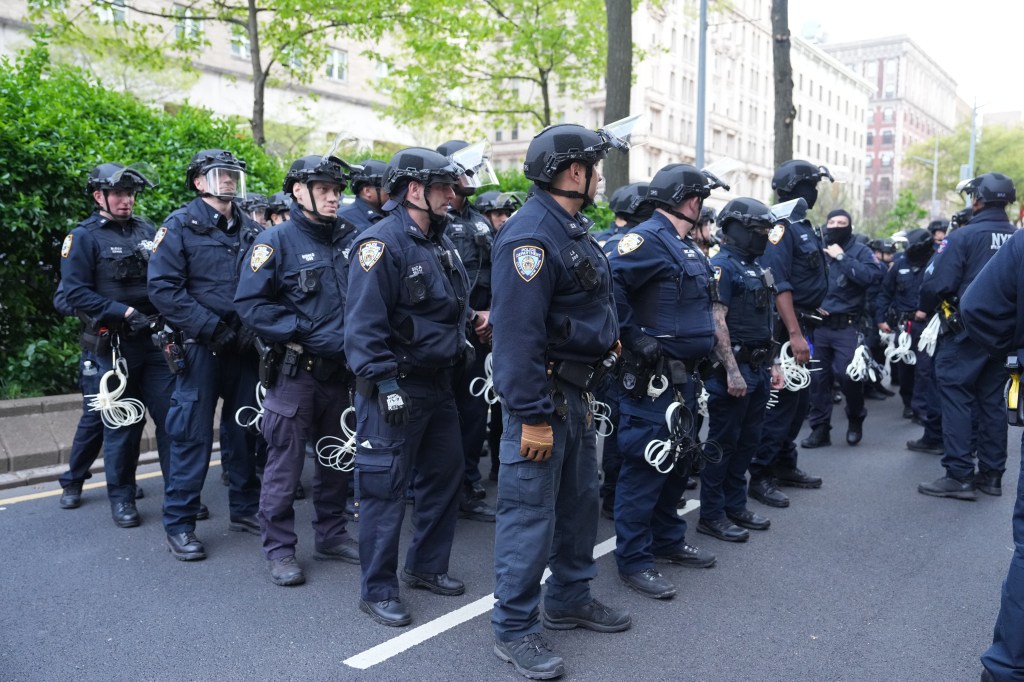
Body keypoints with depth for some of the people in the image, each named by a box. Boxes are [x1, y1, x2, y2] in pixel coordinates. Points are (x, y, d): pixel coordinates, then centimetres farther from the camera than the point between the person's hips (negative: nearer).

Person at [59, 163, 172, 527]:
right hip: (115, 344, -4)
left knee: (171, 415, 3)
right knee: (121, 423, 5)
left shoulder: (146, 231, 12)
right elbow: (75, 292, -10)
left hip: (155, 338, 4)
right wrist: (124, 312, -18)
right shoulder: (84, 237, -2)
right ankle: (121, 496, 19)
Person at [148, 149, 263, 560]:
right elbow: (163, 289, -12)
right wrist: (213, 328, -17)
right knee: (192, 434, -1)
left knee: (246, 430, 12)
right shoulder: (181, 226, -4)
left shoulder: (251, 230, 10)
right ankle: (179, 525, 10)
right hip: (200, 348, -5)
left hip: (245, 347, 5)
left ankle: (245, 510, 27)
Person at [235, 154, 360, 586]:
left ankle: (332, 534, 32)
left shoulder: (349, 238, 8)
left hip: (340, 370, 6)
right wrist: (308, 335, -19)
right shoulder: (276, 241, -7)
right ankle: (279, 549, 17)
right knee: (285, 462, 3)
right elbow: (250, 304, -14)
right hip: (295, 372, -5)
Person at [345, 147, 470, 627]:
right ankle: (377, 591, 14)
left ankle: (427, 566, 34)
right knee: (385, 487, 0)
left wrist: (459, 349, 19)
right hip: (397, 389, -9)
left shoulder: (441, 243, 13)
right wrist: (385, 384, -25)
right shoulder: (382, 242, -15)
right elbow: (364, 324, -22)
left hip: (439, 383, 9)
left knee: (446, 474, 17)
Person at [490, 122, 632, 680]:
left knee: (580, 498, 19)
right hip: (542, 394, -10)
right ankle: (515, 628, 13)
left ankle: (570, 599, 36)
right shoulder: (531, 234, -20)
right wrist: (532, 417, -25)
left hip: (578, 389, 10)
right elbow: (517, 334, -25)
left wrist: (605, 340, 13)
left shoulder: (573, 229, 13)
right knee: (530, 511, -1)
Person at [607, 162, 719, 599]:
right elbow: (610, 283, -28)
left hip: (683, 374, 10)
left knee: (680, 459, 19)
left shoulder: (685, 246, 16)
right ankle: (633, 559, 7)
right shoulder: (649, 238, -15)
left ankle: (667, 540, 34)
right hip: (651, 377, -10)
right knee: (645, 465, -4)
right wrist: (634, 337, -25)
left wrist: (698, 353, 16)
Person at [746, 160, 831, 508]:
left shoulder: (803, 226, 16)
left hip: (800, 325, 10)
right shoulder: (781, 226, -15)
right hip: (785, 327, -10)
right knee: (782, 400, -7)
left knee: (800, 398, 16)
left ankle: (785, 466, 28)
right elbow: (778, 285, -23)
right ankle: (760, 476, 1)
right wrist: (794, 334, -27)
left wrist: (803, 329, 20)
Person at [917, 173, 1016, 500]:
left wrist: (924, 308, -1)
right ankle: (991, 474, 19)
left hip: (965, 330, -6)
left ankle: (959, 476, -4)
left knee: (956, 397, -2)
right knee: (992, 401, 13)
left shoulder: (964, 235, -13)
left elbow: (937, 282, -18)